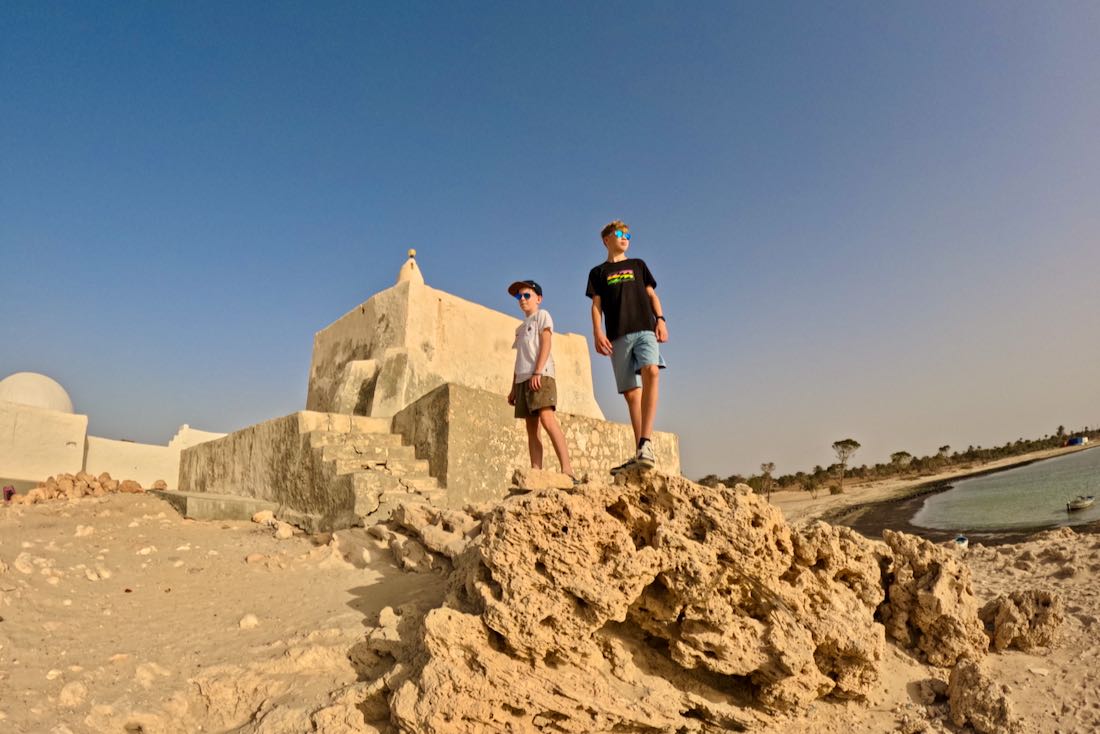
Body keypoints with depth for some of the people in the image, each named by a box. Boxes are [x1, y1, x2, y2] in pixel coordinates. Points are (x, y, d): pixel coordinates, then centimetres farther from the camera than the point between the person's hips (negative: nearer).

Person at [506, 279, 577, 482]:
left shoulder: (542, 315, 8)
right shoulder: (520, 327, 28)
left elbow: (545, 344, -5)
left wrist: (538, 372, -18)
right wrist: (514, 387, 16)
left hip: (540, 375, -8)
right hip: (523, 378, 8)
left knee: (547, 419, -23)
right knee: (531, 427, -1)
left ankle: (567, 470, -27)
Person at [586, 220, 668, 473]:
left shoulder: (638, 265, 24)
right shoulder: (598, 272, 20)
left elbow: (651, 295, 17)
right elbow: (596, 306, 11)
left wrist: (660, 319, 0)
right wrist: (597, 333, -5)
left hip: (645, 329, 0)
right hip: (618, 336, 1)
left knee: (651, 372, -28)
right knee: (631, 394, -3)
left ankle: (646, 444, -34)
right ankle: (641, 453, -1)